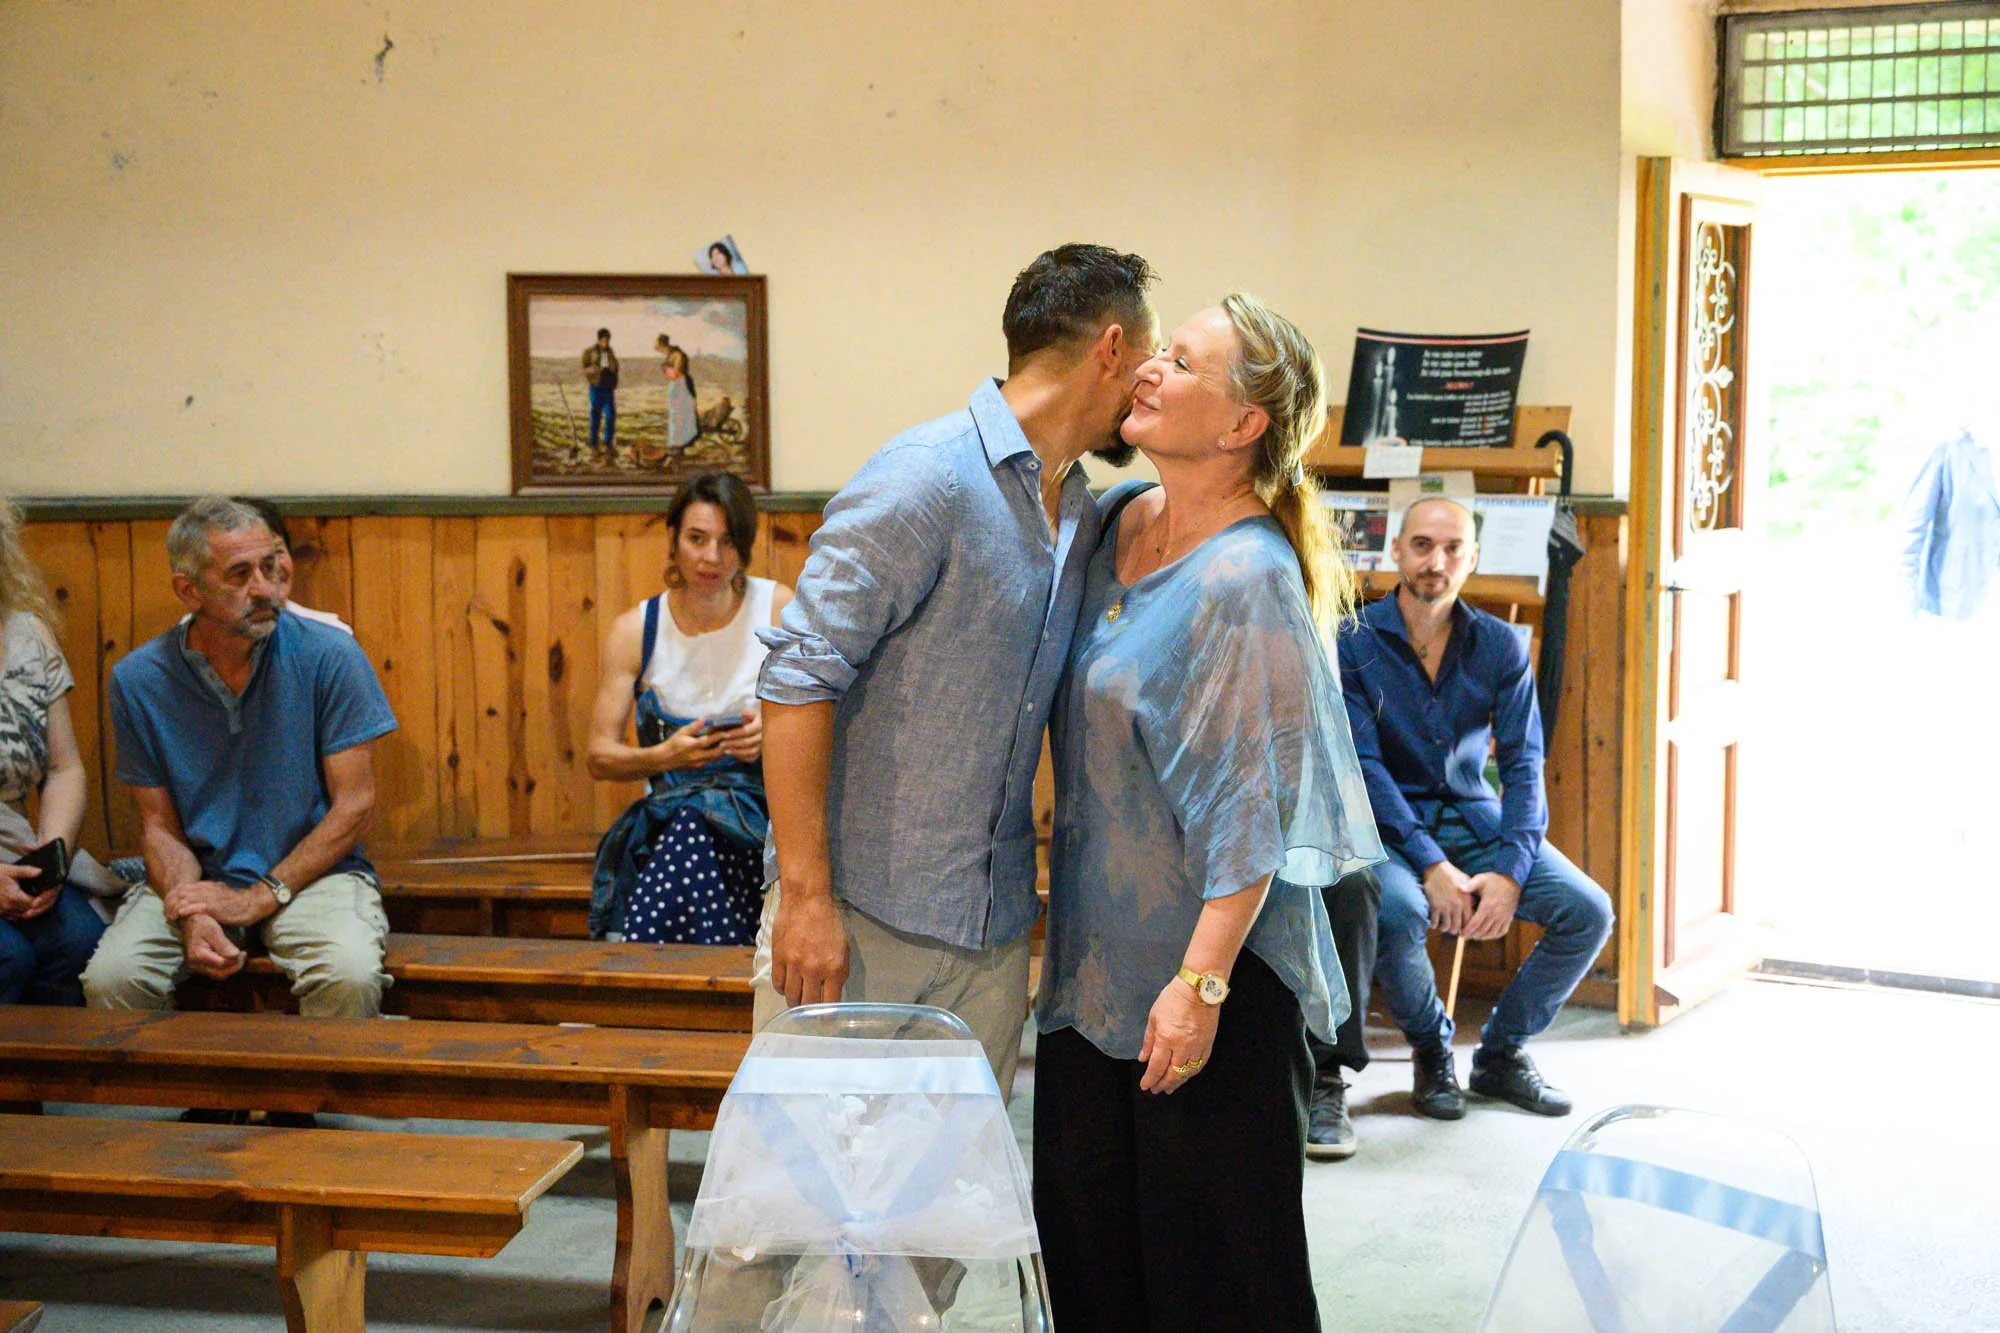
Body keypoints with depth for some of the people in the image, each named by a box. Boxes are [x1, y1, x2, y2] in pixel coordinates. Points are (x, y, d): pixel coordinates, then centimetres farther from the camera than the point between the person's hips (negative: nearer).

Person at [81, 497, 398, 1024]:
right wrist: (193, 919, -18)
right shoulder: (137, 680, -1)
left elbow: (356, 804, -5)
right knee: (110, 979, -26)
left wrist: (258, 899, -15)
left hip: (312, 872, -1)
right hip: (196, 878, 2)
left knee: (351, 977, -32)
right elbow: (159, 826, 2)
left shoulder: (330, 656, -7)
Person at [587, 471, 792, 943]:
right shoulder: (635, 630, 5)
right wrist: (664, 756, -15)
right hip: (668, 813, 1)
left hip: (763, 810, -1)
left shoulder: (778, 609, 2)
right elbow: (599, 757, 6)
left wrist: (776, 734, -17)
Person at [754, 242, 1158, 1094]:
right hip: (860, 921, -7)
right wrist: (807, 894, -20)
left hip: (994, 931, 7)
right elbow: (799, 676, -16)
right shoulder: (928, 477, -13)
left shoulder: (1085, 518, 13)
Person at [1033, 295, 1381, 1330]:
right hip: (1097, 952, 8)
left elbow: (1252, 813, -21)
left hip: (1208, 968, -8)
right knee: (1085, 1238, 16)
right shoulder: (1118, 521, 7)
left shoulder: (1248, 580, -18)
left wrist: (1202, 982, -22)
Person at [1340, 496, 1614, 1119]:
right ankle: (1431, 1049, -4)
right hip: (1387, 823, -4)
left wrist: (1510, 869, -17)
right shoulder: (1355, 642, -8)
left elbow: (1523, 764, -1)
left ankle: (1501, 1053, 7)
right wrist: (1431, 863, -24)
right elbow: (1362, 765, -14)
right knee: (1397, 909, -36)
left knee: (1588, 911, -16)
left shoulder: (1500, 646, 3)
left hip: (1475, 817, 4)